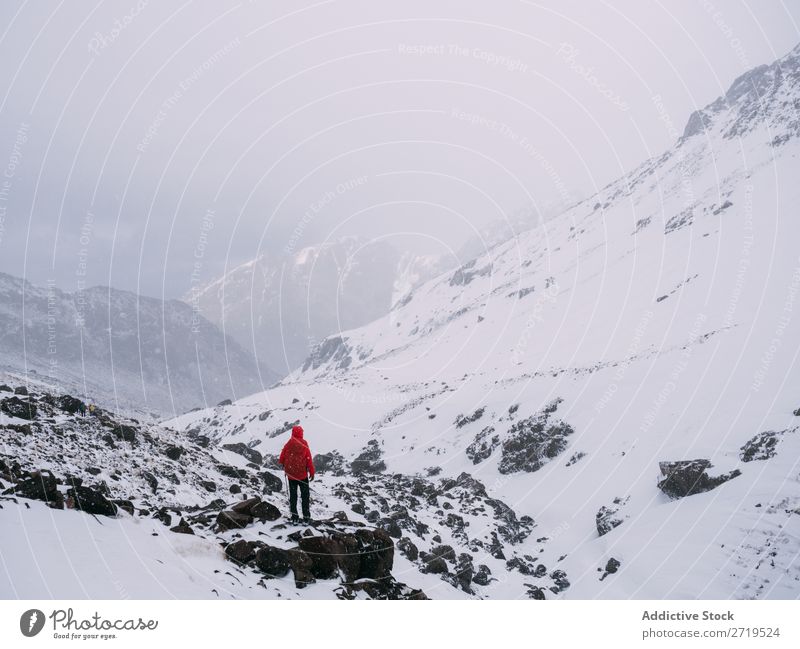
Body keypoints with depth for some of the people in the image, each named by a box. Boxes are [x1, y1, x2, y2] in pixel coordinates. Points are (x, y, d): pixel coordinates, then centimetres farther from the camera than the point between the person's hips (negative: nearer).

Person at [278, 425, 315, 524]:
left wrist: (283, 464, 25)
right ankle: (306, 517, 4)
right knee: (305, 496, 7)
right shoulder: (304, 445, -11)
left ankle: (294, 517, 12)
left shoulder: (288, 445, -7)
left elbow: (281, 459, 2)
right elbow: (309, 460, -9)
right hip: (303, 475, -2)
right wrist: (311, 472, 0)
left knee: (293, 496, 12)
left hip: (291, 475, 2)